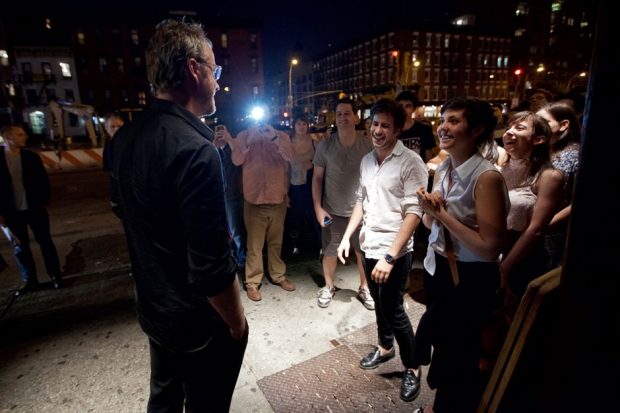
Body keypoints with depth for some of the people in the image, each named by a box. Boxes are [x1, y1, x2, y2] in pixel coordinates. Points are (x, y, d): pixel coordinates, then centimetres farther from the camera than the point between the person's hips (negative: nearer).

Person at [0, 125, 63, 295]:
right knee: (21, 247, 9)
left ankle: (55, 275, 17)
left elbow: (44, 180, 6)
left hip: (35, 209, 0)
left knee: (45, 242, 7)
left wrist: (45, 202, -1)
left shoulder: (32, 157, 0)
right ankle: (29, 280, 22)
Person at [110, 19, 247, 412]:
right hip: (200, 323, -7)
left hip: (153, 309, 7)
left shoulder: (126, 137, -2)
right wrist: (237, 321, -12)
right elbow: (212, 266, -29)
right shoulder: (195, 150, -29)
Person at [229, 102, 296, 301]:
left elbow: (290, 156, -14)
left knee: (276, 242, 16)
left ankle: (278, 275, 31)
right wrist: (251, 138, -18)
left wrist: (273, 137, -19)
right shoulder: (244, 135, 2)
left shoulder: (281, 135, 5)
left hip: (278, 199, 2)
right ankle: (252, 282, 17)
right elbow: (237, 160, -12)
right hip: (254, 199, -2)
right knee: (254, 245, 5)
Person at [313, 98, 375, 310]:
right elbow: (317, 178, 0)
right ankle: (328, 287, 37)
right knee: (329, 252, 12)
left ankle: (364, 288, 36)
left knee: (364, 252, 12)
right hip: (333, 211, 0)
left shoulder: (368, 145, -4)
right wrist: (317, 207, -6)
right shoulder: (325, 145, -5)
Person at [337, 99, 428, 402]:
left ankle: (412, 367, 28)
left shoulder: (411, 162, -15)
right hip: (368, 247, 6)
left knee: (393, 309, 4)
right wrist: (347, 236, 7)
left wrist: (389, 256, -23)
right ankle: (385, 346, 44)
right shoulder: (367, 160, 6)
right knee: (379, 302, 21)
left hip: (395, 252, -6)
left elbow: (413, 213, -20)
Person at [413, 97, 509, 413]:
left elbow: (490, 247, -26)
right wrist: (429, 210, -13)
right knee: (440, 341, 24)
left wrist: (443, 214, -24)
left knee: (458, 352, 14)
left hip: (470, 279, -7)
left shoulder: (487, 176, -23)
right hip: (436, 267, 8)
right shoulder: (442, 168, 1)